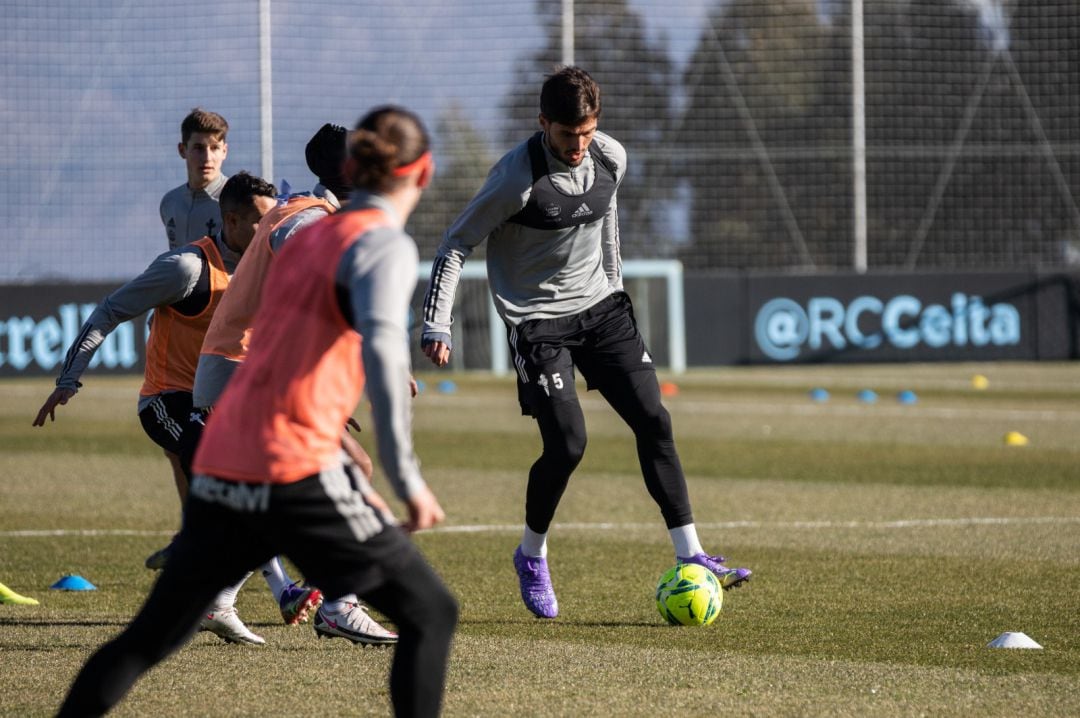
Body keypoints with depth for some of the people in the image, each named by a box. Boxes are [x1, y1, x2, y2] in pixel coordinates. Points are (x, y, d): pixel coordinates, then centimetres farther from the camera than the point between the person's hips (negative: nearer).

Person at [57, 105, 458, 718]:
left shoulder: (308, 237, 18)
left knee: (148, 640, 15)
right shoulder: (385, 244, -4)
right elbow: (382, 349, -21)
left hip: (220, 466, 7)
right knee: (429, 613, 2)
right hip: (295, 473, -7)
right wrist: (406, 478, -20)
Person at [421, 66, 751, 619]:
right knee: (567, 443, -15)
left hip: (599, 305, 6)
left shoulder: (610, 158, -4)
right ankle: (531, 557, 11)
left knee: (653, 422, -4)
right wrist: (436, 326, -20)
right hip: (537, 319, -6)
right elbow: (457, 244, -15)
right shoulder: (518, 176, -21)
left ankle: (690, 557, 1)